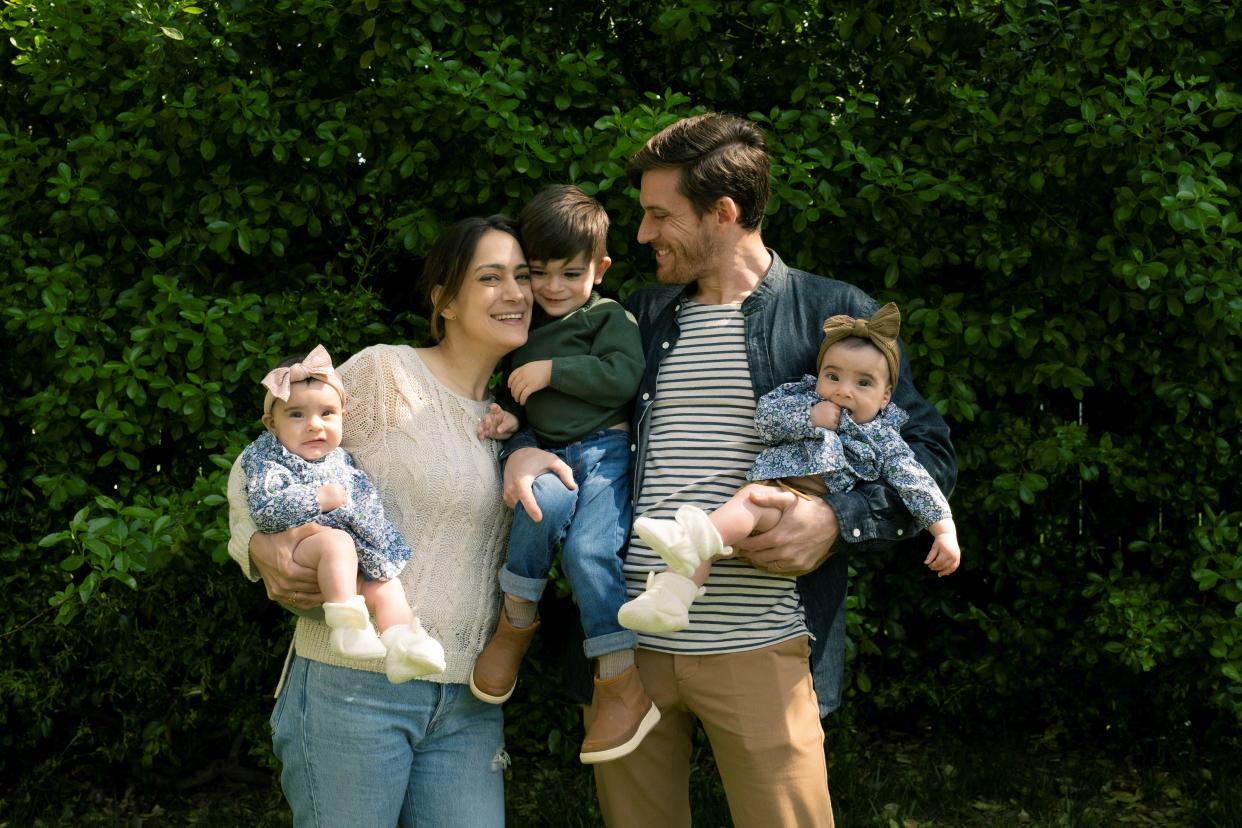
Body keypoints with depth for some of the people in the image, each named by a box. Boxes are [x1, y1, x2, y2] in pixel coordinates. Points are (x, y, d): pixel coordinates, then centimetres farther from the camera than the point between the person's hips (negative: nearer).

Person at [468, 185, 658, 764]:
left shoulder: (610, 317, 5)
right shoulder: (522, 328, 21)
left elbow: (623, 378, -12)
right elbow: (517, 399, 31)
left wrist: (552, 370, -12)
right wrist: (508, 419, 8)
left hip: (605, 450, -3)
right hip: (547, 454, 4)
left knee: (589, 549, -27)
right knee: (543, 501, -34)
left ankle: (624, 686, -18)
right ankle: (515, 622, -15)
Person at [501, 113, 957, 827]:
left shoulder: (835, 315, 1)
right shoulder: (640, 317, 15)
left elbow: (928, 453, 2)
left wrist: (838, 519, -14)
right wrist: (522, 448, 2)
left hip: (760, 652, -4)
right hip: (626, 642, 4)